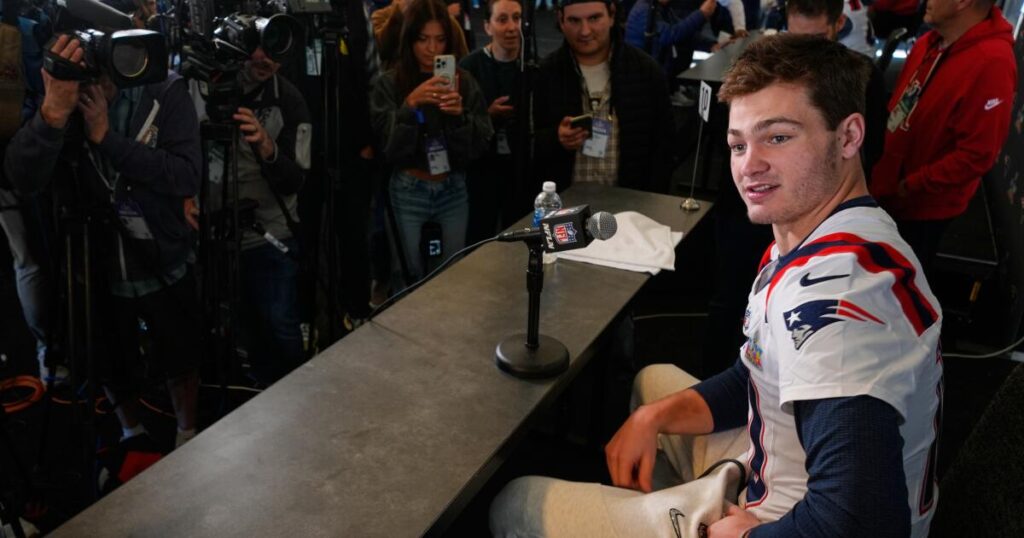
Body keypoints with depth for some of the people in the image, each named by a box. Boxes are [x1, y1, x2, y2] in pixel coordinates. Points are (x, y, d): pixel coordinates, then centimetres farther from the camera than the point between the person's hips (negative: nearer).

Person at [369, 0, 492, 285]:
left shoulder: (464, 81, -1)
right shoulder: (389, 84, -6)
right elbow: (389, 146, -12)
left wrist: (460, 114, -22)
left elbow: (480, 145, -3)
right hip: (408, 192, -2)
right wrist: (410, 105, -26)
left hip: (453, 189, 2)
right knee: (414, 274, 8)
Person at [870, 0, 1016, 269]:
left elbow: (977, 156, -27)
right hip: (888, 192, 8)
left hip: (923, 206, -8)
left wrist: (909, 186, -19)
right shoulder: (930, 43, 1)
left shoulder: (990, 64, -28)